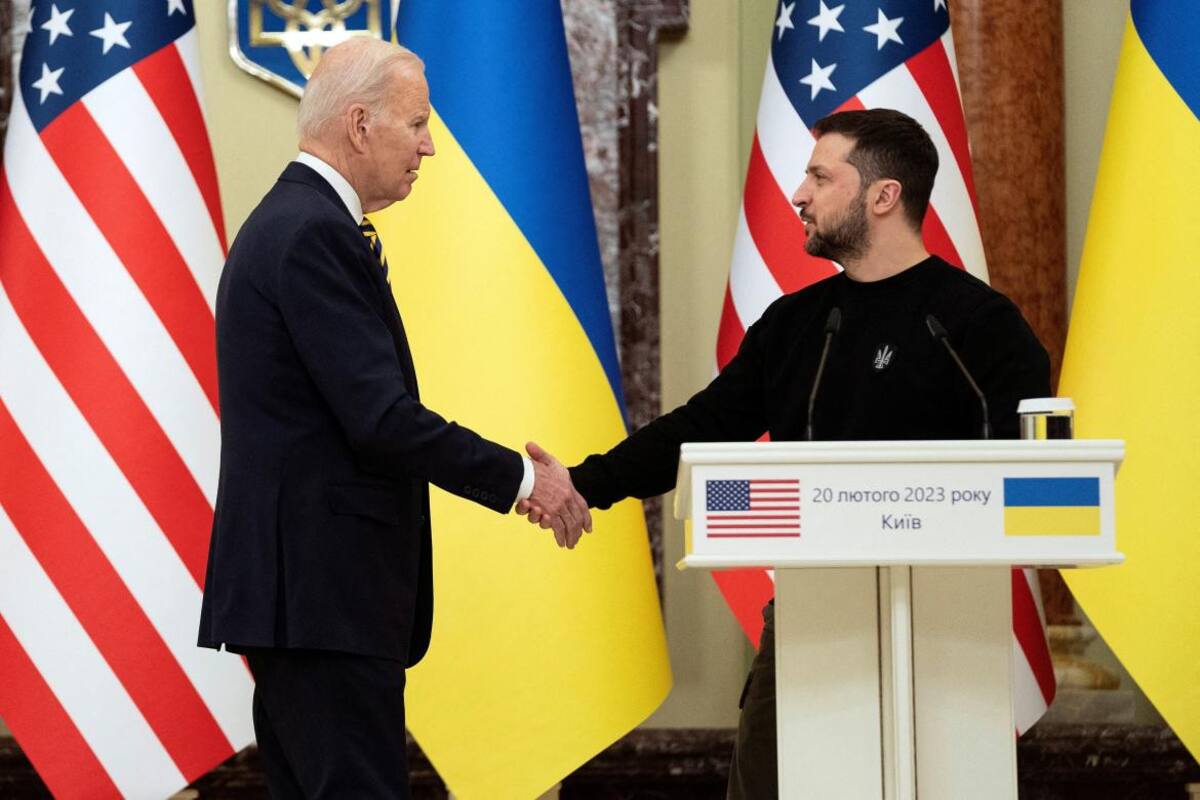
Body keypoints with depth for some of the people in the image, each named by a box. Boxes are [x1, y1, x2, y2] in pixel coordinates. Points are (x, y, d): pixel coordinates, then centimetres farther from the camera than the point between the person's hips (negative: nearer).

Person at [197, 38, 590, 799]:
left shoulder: (290, 221, 17)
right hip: (324, 590, -11)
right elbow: (382, 418, -21)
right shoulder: (317, 233, -15)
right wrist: (522, 478, -11)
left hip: (297, 584, 11)